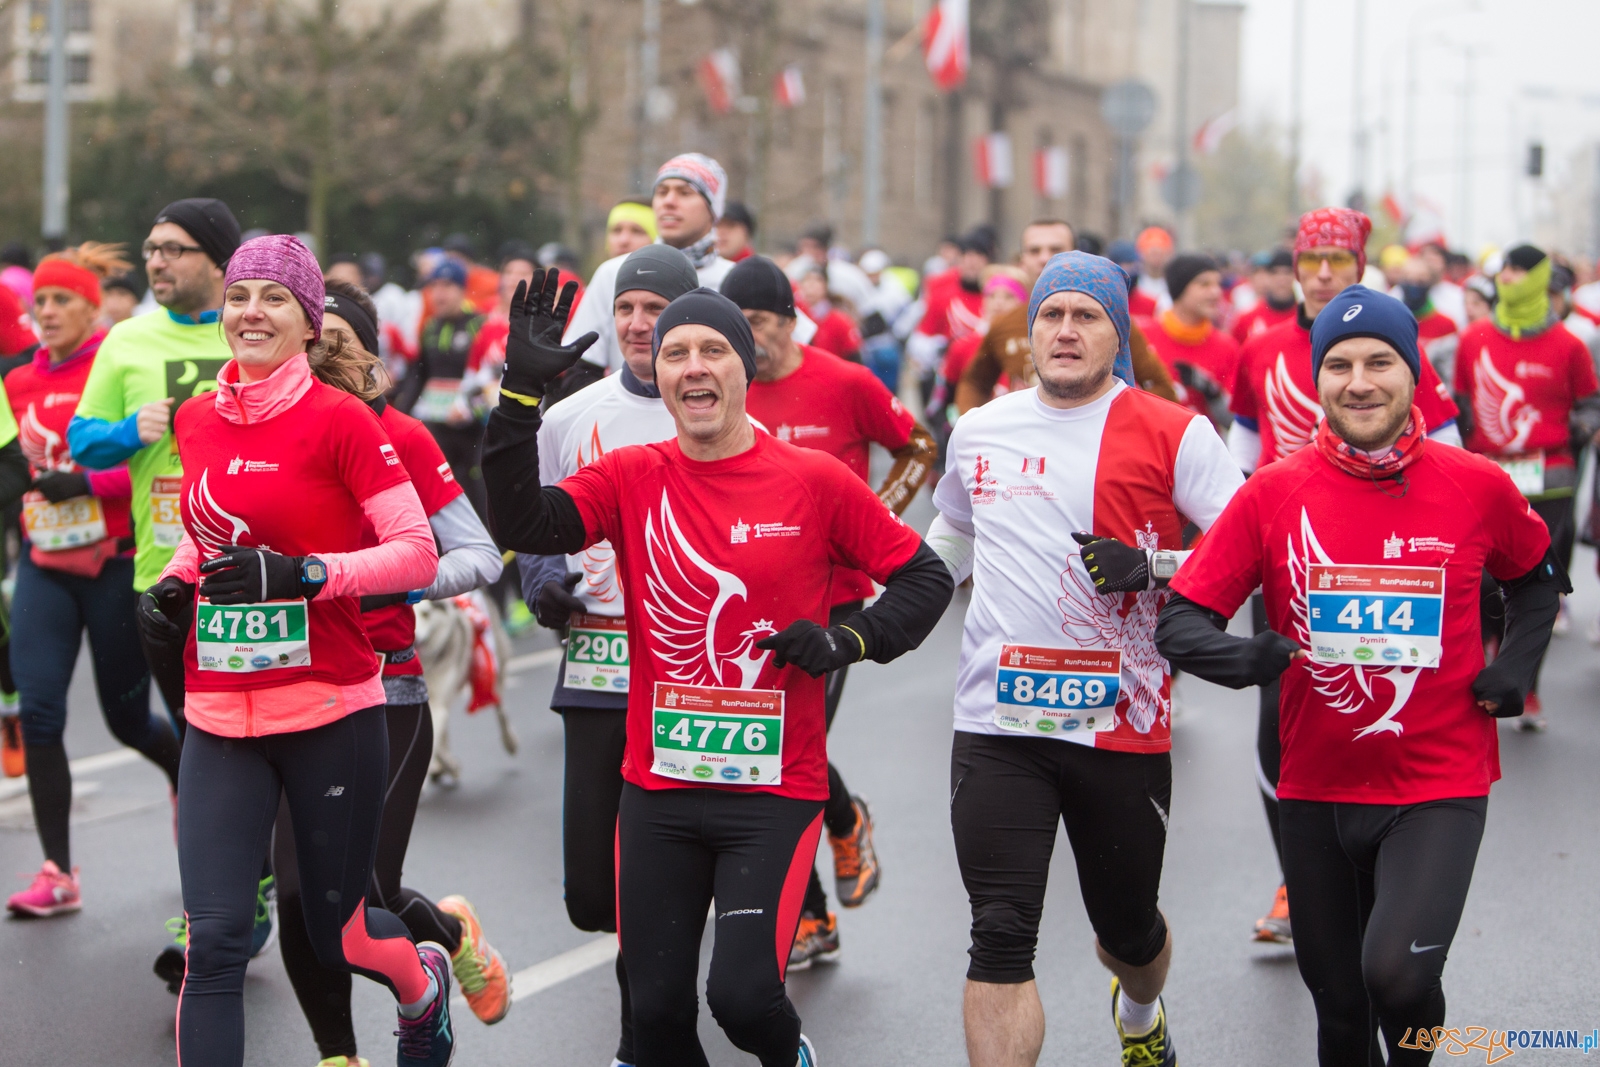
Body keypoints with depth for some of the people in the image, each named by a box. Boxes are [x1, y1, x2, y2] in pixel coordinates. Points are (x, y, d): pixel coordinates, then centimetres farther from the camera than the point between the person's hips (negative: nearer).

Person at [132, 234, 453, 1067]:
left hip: (331, 716, -4)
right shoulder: (196, 420, 7)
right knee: (213, 940, -8)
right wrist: (172, 586, 6)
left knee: (337, 934, 12)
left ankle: (424, 981, 47)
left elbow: (418, 555, -12)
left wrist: (306, 573, -23)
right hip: (220, 718, 4)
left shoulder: (339, 420, -10)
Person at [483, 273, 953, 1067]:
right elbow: (520, 525, -14)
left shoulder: (815, 481, -3)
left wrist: (847, 640, -11)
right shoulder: (630, 479, 1)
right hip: (658, 791, 3)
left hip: (775, 791, -3)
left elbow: (924, 578, 5)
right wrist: (521, 391, -21)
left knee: (741, 994, -14)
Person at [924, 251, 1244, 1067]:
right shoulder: (979, 432, 10)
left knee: (1127, 927, 18)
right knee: (1001, 940, -10)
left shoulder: (1171, 434, -4)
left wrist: (1152, 569, -20)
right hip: (997, 725, 1)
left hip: (1124, 725, -1)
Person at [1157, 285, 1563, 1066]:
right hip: (1317, 790, 2)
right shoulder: (1273, 494, -5)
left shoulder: (1479, 488, -4)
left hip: (1440, 788, -2)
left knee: (1397, 972, -23)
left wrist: (1516, 667, 1)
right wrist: (1247, 659, -25)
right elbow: (1180, 621, -5)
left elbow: (1536, 577, 17)